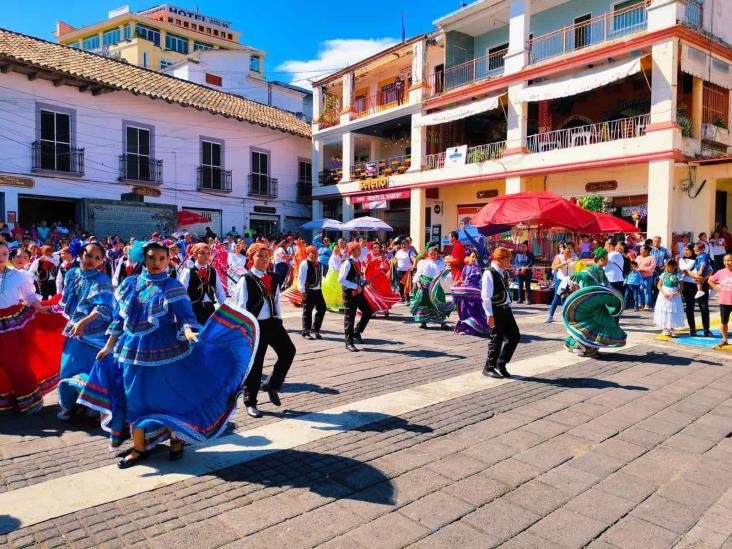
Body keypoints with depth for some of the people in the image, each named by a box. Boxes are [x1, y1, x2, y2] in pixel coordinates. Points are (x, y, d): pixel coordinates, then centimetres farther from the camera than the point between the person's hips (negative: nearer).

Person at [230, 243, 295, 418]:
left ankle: (272, 384, 18)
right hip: (255, 325, -5)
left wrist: (279, 319, 12)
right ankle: (250, 402, 17)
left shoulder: (273, 277, 8)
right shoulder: (246, 280, -9)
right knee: (255, 364, 2)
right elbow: (240, 306, -11)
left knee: (288, 351, -4)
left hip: (272, 322, 6)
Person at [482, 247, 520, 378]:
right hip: (495, 310, -8)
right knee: (497, 338, -1)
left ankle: (501, 364, 21)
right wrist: (489, 314, -20)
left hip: (506, 308, 8)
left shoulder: (504, 273, 10)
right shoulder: (489, 273, -15)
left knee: (515, 335, 8)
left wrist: (509, 307, 13)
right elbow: (486, 296, -18)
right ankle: (489, 368, 15)